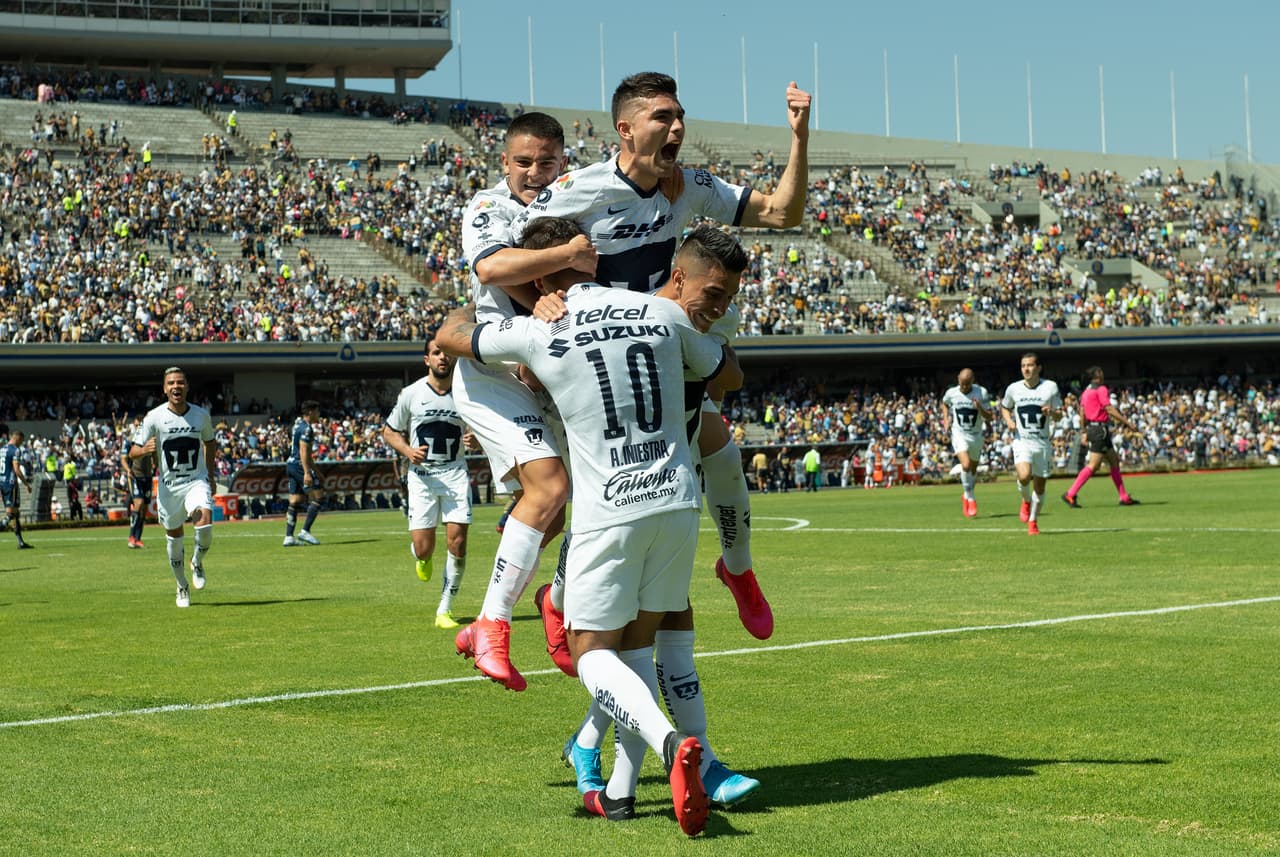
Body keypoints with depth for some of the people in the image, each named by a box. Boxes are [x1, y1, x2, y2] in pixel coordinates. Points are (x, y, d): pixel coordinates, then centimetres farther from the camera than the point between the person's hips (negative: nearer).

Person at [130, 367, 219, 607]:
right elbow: (133, 452, -8)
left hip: (197, 481, 0)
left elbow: (210, 442, 17)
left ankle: (198, 563, 9)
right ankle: (182, 587, 27)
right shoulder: (154, 417, -9)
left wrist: (210, 476, 15)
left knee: (205, 524, -22)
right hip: (169, 485, 0)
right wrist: (144, 450, -32)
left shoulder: (201, 415, -2)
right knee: (174, 536, 7)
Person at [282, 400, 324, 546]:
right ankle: (305, 531, -10)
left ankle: (288, 537, 4)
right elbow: (303, 451, -21)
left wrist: (317, 473, 30)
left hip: (291, 465, 10)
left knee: (295, 502, 8)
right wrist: (307, 473, -27)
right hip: (299, 466, -10)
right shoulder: (306, 428, -11)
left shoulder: (298, 425, 20)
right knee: (318, 497, -7)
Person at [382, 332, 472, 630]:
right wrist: (408, 451, -12)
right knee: (423, 547, -7)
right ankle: (423, 559, 34)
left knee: (457, 543, -9)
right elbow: (389, 431, 7)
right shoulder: (411, 394, -4)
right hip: (422, 475, -1)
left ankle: (444, 610, 5)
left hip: (455, 474, 1)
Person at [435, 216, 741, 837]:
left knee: (592, 652, 4)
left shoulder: (538, 335, -5)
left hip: (609, 512, -4)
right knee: (637, 644, 16)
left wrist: (468, 307, 36)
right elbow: (730, 377, 20)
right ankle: (620, 792, 12)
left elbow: (449, 336, 14)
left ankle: (669, 742, -23)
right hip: (677, 500, 4)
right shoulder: (662, 313, 3)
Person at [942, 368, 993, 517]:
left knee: (973, 470, 14)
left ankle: (966, 495, 39)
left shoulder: (981, 393, -10)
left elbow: (989, 417, -8)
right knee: (965, 465, -23)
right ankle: (971, 499, -10)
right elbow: (945, 404, 19)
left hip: (976, 435, 1)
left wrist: (980, 409, -27)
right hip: (959, 434, -1)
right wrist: (946, 419, 4)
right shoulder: (951, 393, -5)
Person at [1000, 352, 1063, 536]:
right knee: (1024, 476, -25)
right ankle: (1026, 501, 8)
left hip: (1042, 443, 1)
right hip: (1022, 441, -1)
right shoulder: (1013, 388, 2)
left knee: (1039, 486, 5)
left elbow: (1059, 414, 6)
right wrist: (1009, 421, -1)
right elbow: (1005, 408, 20)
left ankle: (1033, 521, 24)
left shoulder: (1050, 387, 0)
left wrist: (1052, 412, -18)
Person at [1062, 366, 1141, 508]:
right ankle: (1070, 495, -14)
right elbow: (1109, 409, -17)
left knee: (1114, 461, 12)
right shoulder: (1101, 389, -10)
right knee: (1093, 465, -11)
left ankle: (1124, 497, 12)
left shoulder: (1086, 392, 15)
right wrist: (1128, 423, -15)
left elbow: (1082, 414, 15)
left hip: (1091, 428, 10)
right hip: (1100, 429, -10)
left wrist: (1084, 433, 18)